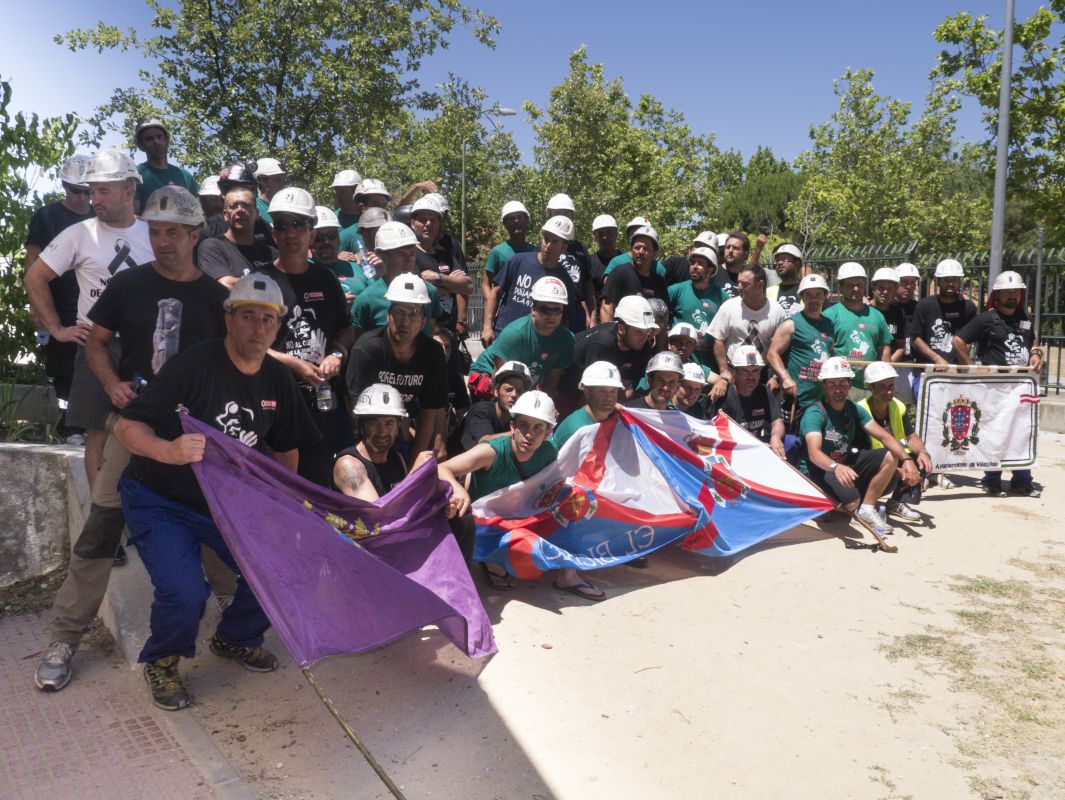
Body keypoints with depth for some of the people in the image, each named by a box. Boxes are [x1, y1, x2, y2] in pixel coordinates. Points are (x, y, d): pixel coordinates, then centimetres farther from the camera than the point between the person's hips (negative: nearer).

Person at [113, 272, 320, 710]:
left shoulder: (278, 380, -2)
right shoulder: (196, 363, -22)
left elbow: (286, 448, 11)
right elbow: (127, 426, -25)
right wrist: (170, 451, -44)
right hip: (160, 500, -5)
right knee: (185, 592, -24)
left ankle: (235, 638, 25)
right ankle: (162, 661, 11)